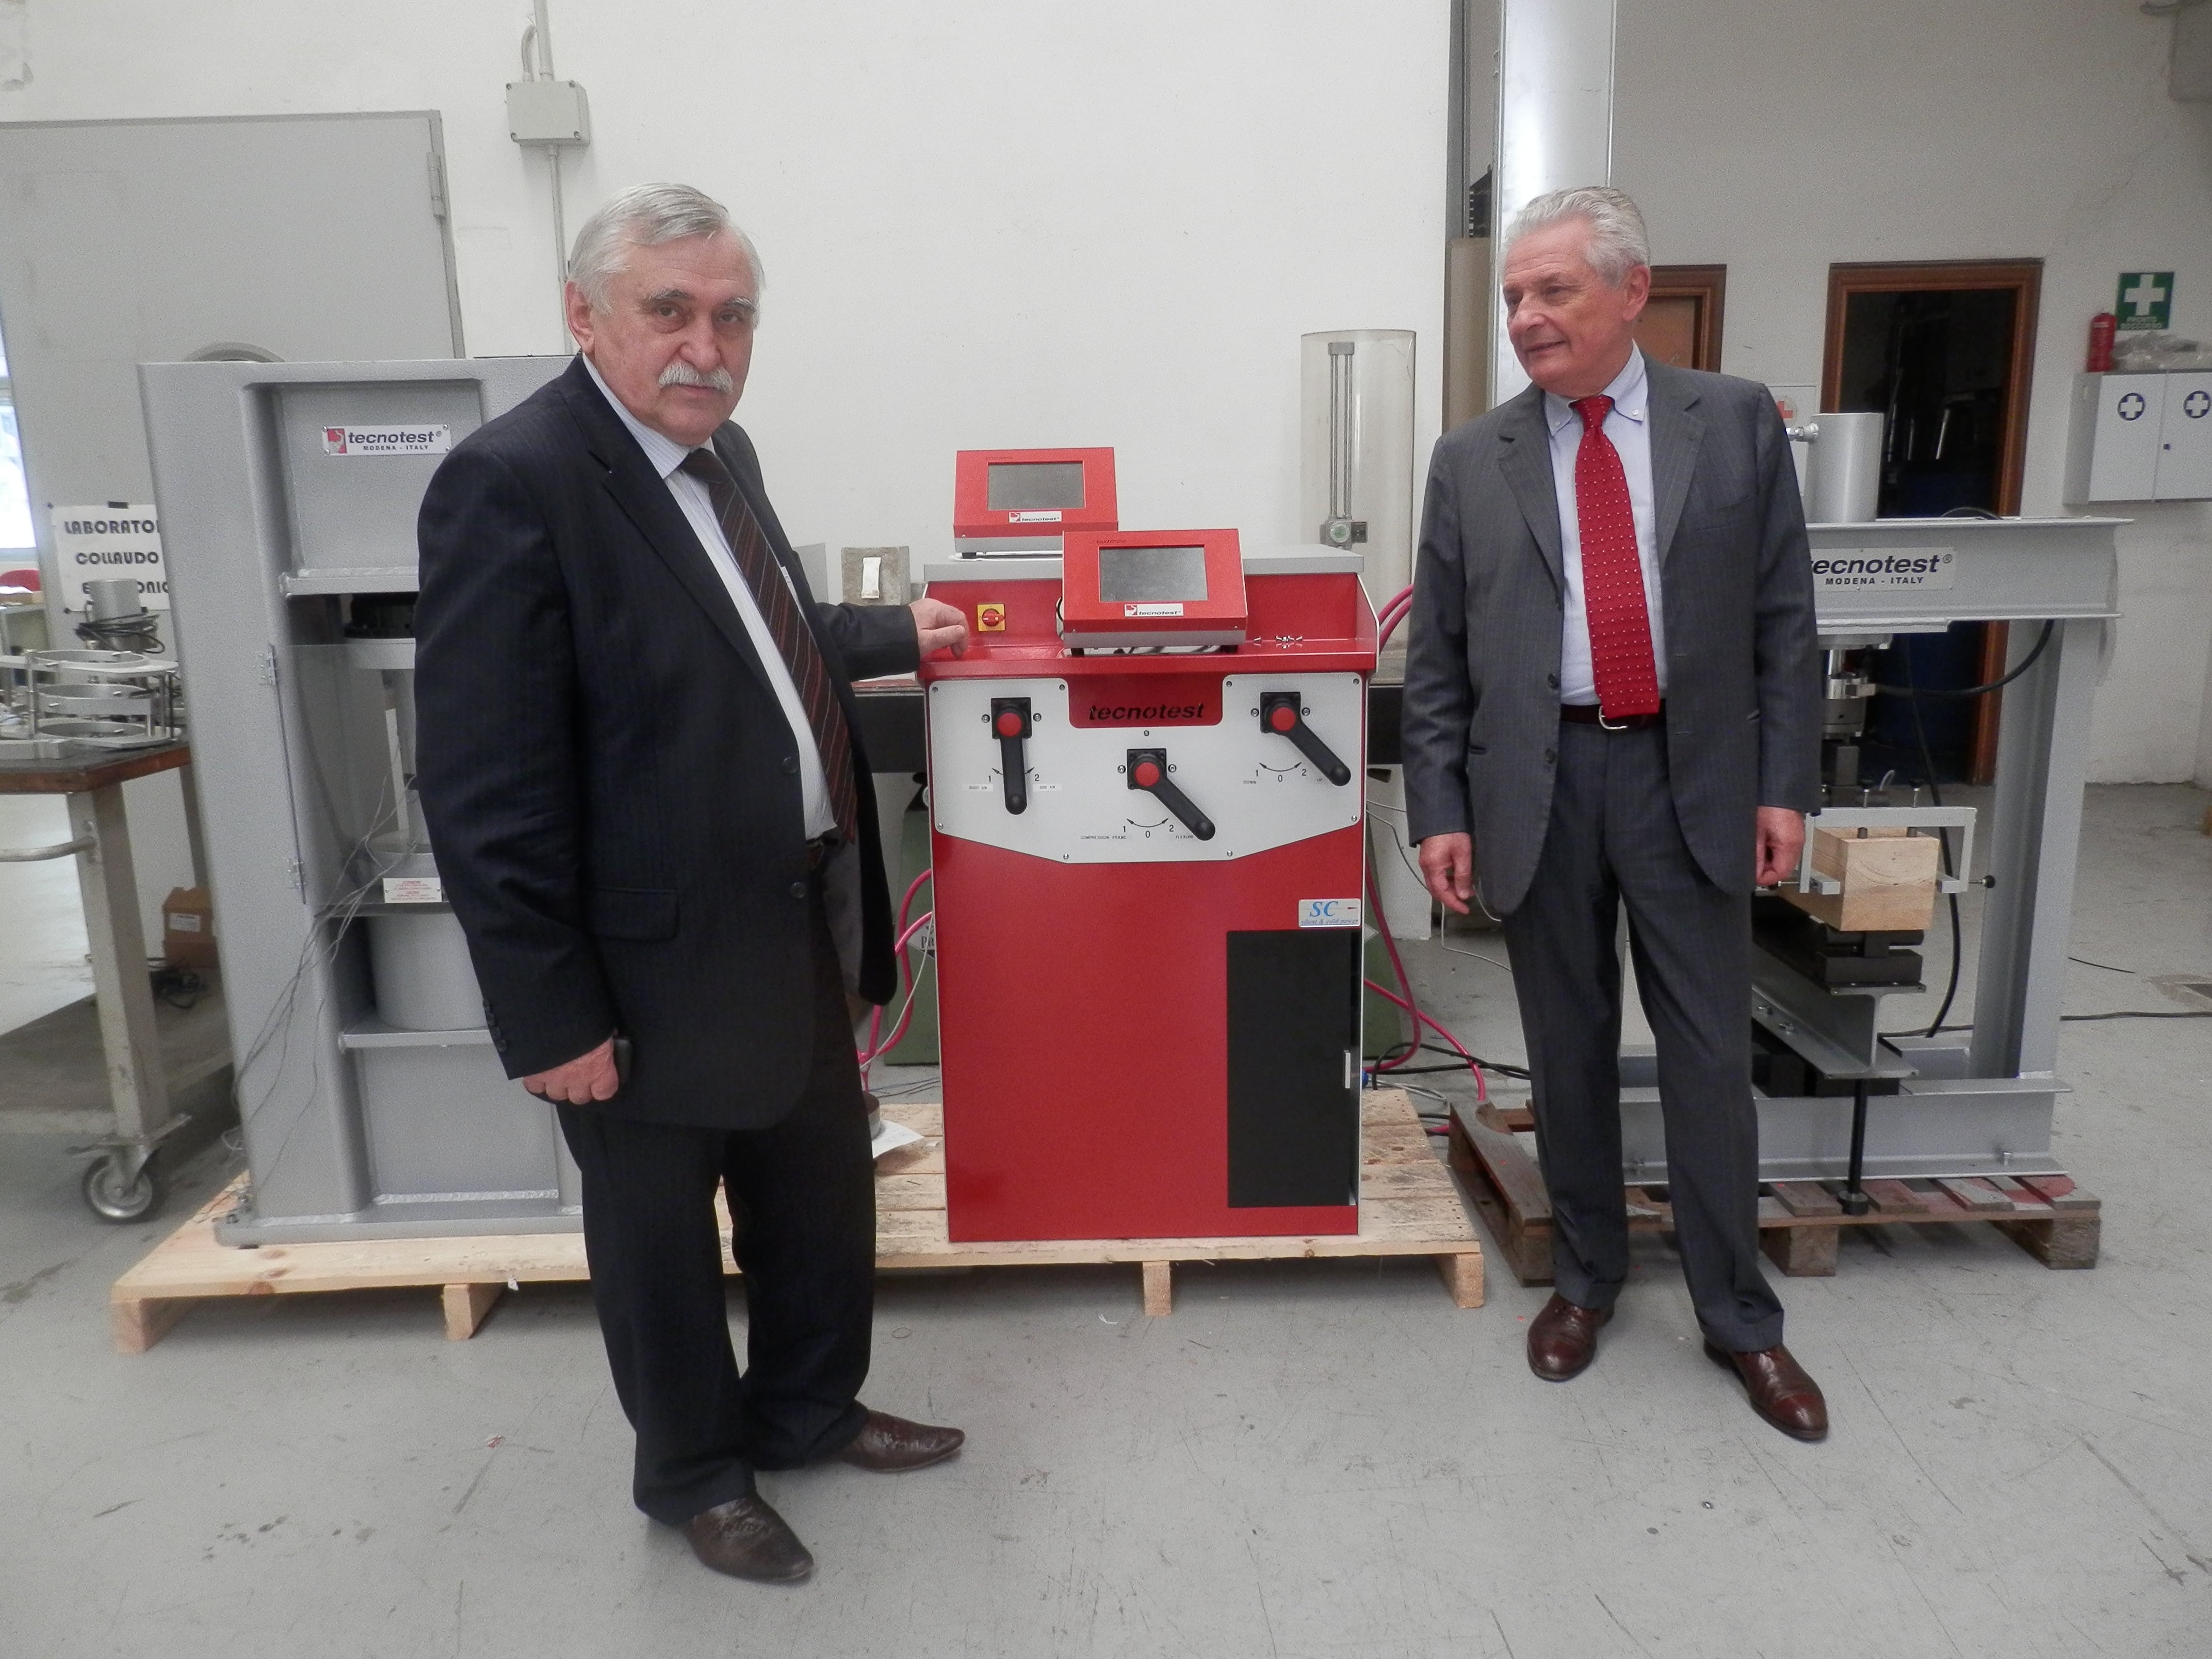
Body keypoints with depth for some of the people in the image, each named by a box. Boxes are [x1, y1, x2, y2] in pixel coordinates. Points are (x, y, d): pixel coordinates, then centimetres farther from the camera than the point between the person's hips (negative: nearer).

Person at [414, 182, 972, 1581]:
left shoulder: (720, 451, 6)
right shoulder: (513, 482, -20)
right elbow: (486, 789, -21)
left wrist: (897, 634, 29)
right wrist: (551, 1016, -19)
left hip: (798, 929, 8)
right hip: (658, 965, -8)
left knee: (824, 1196, 23)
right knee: (662, 1242, 15)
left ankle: (809, 1410, 47)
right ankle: (695, 1474, 39)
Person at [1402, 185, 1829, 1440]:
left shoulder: (1737, 422, 3)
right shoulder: (1472, 460, 4)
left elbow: (1783, 619, 3)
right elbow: (1439, 661, 3)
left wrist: (1784, 785, -2)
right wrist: (1441, 811, -2)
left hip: (1691, 777, 0)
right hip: (1540, 783, 1)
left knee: (1712, 1057, 6)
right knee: (1569, 1052, 11)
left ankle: (1741, 1319, 24)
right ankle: (1586, 1278, 31)